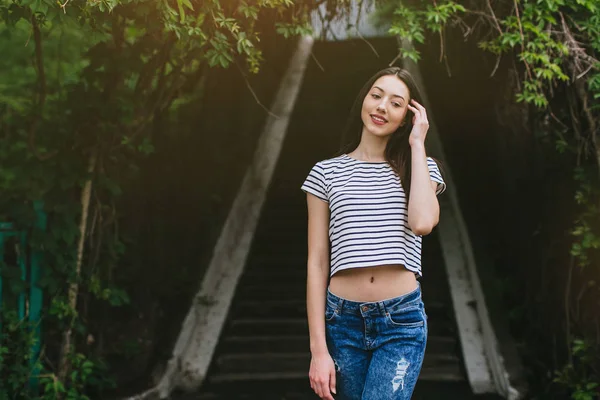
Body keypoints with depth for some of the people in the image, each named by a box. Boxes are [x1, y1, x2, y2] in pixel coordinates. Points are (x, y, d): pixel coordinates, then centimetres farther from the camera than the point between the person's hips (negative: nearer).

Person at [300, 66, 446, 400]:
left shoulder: (419, 168, 8)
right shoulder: (327, 172, 6)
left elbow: (422, 222, -16)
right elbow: (317, 263, 3)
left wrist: (417, 144, -6)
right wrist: (319, 349, -4)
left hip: (402, 322, -1)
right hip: (342, 321, 1)